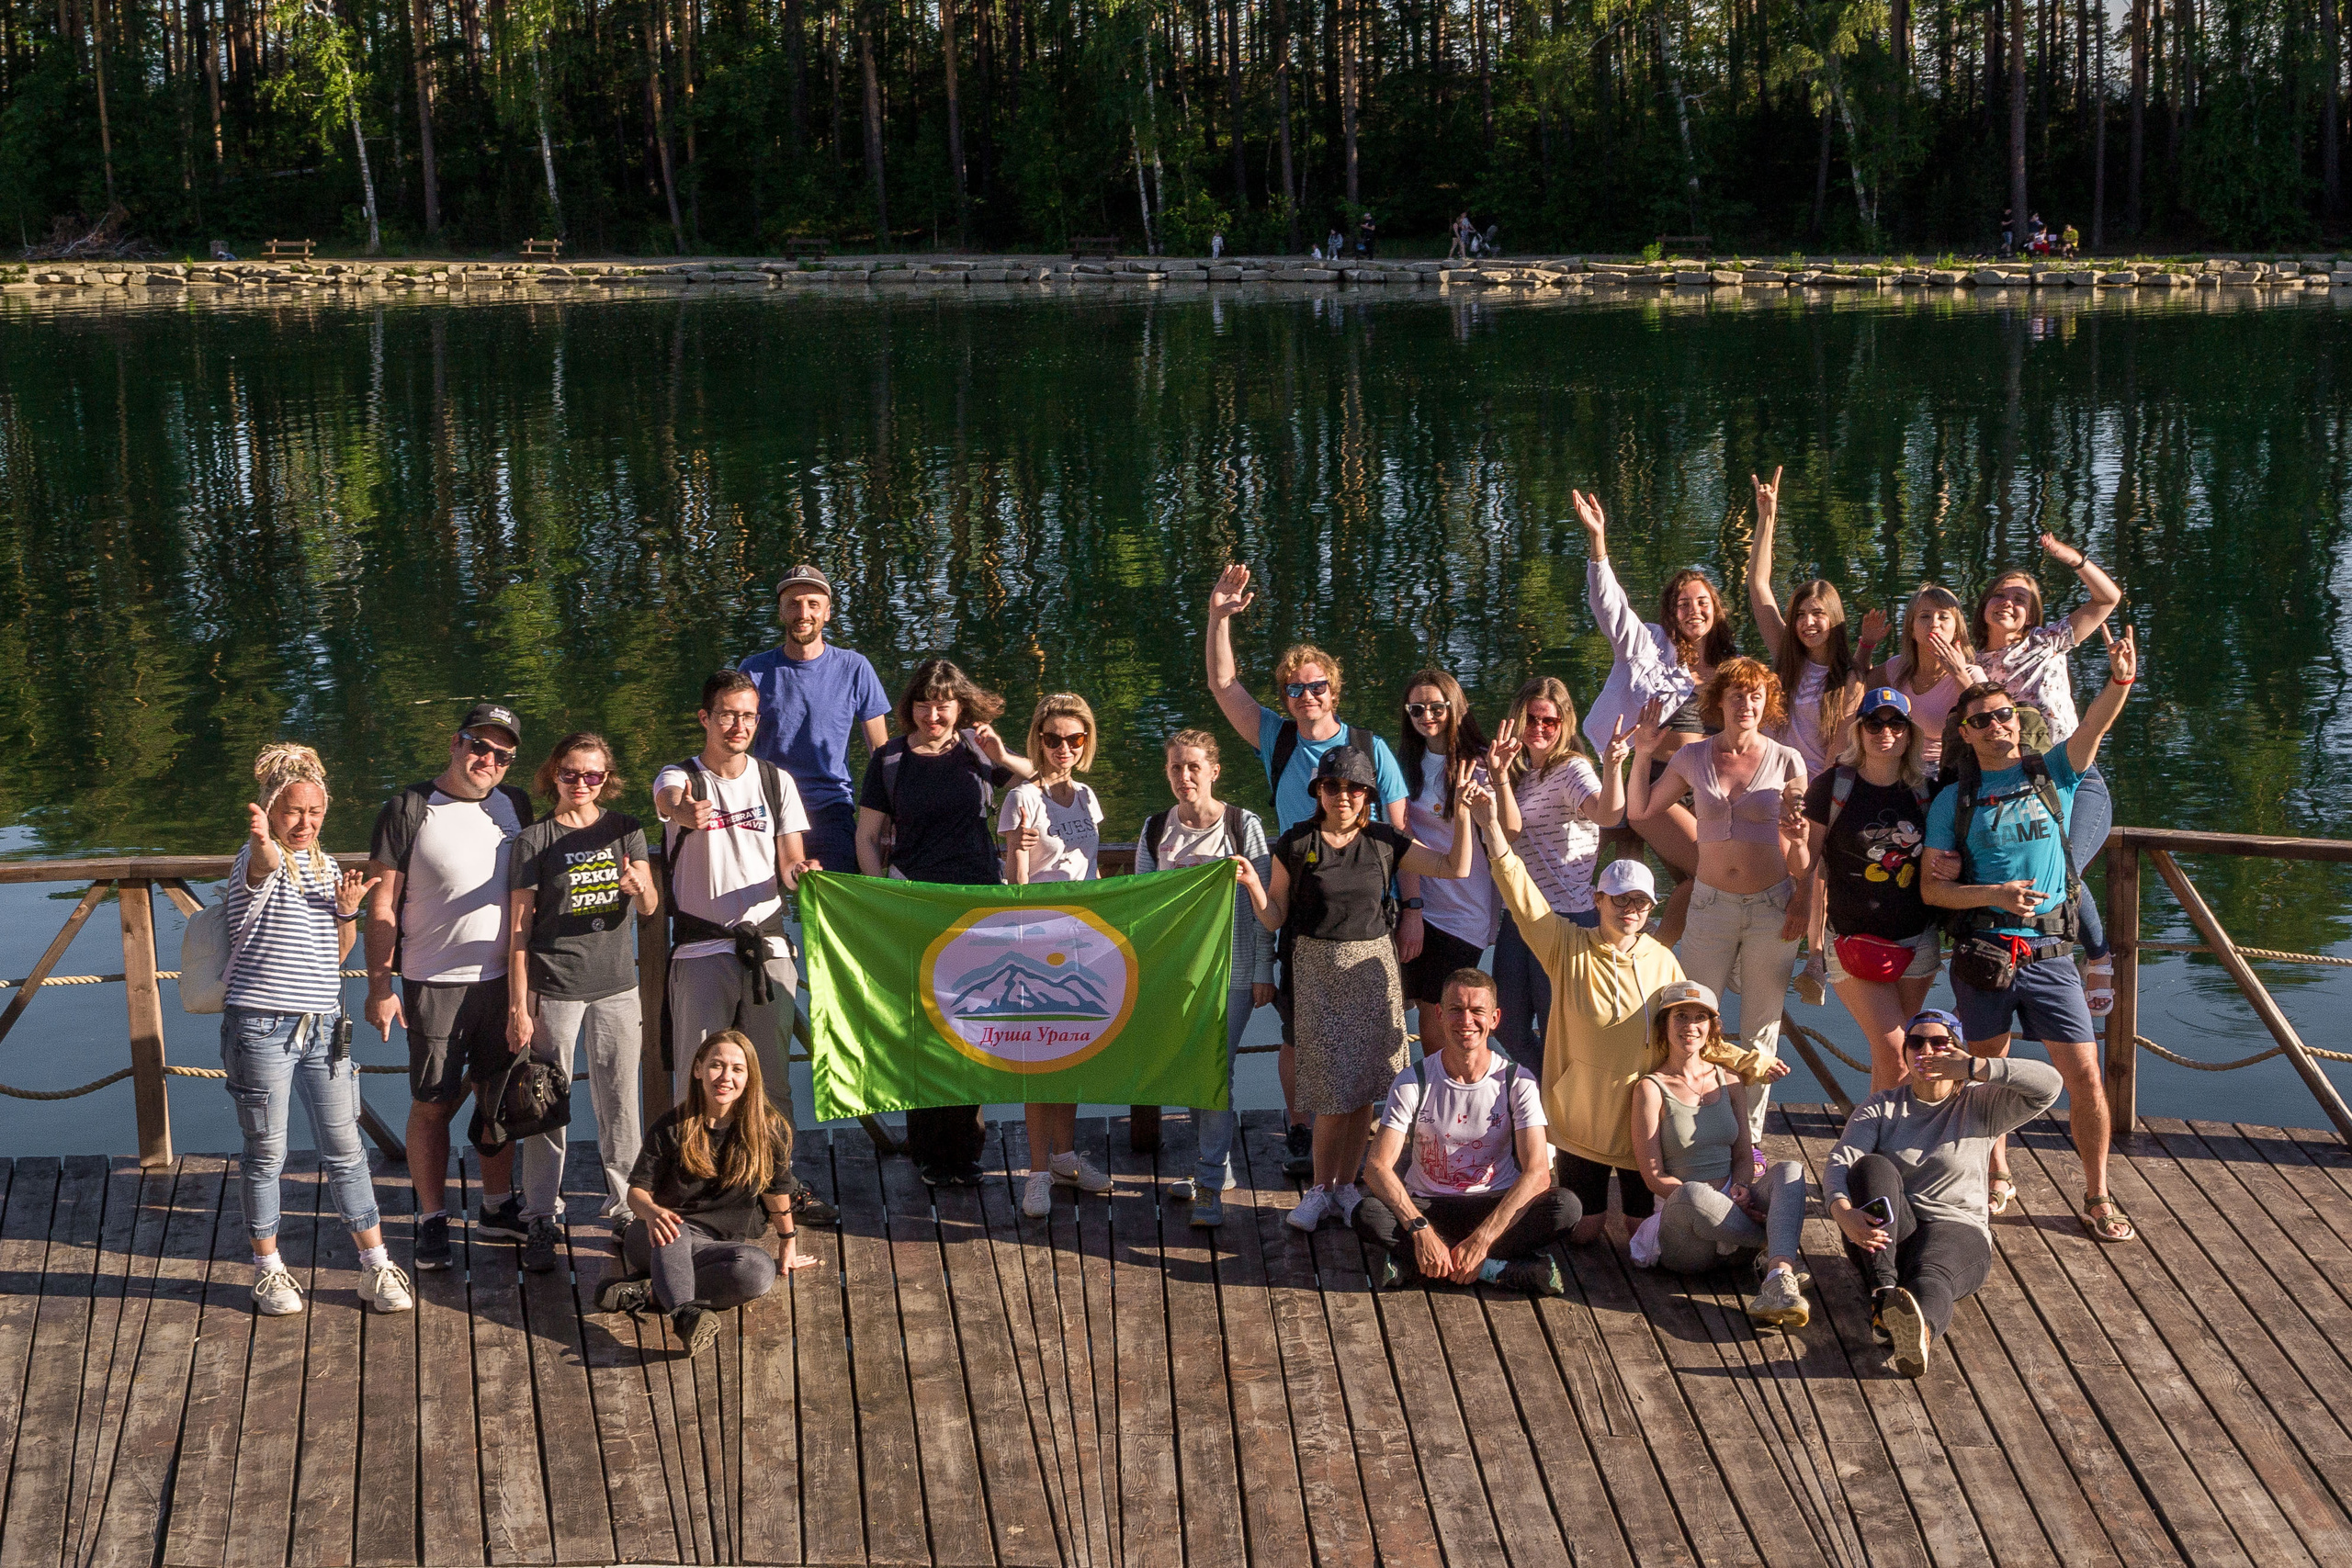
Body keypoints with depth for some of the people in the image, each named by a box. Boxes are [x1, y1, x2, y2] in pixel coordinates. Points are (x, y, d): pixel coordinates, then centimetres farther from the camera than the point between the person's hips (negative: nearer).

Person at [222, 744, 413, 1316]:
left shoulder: (326, 865, 12)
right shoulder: (259, 859, -9)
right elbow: (264, 862, -37)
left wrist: (347, 909, -1)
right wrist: (263, 840, -61)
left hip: (322, 1027, 6)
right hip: (261, 1028, -5)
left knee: (345, 1150, 9)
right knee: (266, 1152, 6)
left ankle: (377, 1268, 15)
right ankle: (269, 1270, 21)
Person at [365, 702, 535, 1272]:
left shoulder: (514, 806, 8)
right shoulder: (409, 809, -7)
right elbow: (382, 905, -7)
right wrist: (379, 986, -10)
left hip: (504, 978, 5)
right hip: (435, 984, -4)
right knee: (432, 1104, 2)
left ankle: (498, 1203, 28)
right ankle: (432, 1220, 13)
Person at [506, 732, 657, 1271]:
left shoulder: (625, 830, 6)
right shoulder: (534, 839, -3)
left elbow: (651, 909, -2)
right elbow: (519, 928, -3)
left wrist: (639, 887, -27)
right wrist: (518, 1007, -7)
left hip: (617, 985, 3)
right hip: (554, 988, -2)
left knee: (619, 1101, 8)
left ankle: (626, 1206, 20)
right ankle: (540, 1220, 6)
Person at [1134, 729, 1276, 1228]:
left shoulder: (1244, 826, -5)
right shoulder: (1155, 829, 5)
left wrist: (1263, 973, -6)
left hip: (1232, 968, -4)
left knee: (1216, 1073, -8)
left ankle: (1210, 1185, -4)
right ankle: (1215, 1166, 27)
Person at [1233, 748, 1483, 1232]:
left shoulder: (1384, 843, 5)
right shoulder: (1296, 845, 1)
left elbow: (1457, 868, 4)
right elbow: (1274, 918, 3)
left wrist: (1463, 810, -3)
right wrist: (1252, 882, -14)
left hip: (1373, 968, 2)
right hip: (1319, 971, -2)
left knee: (1364, 1086, 4)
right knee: (1335, 1088, -7)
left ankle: (1346, 1185, 19)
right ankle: (1320, 1189, 10)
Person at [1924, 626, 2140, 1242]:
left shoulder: (2051, 774, 6)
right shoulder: (1953, 803, 6)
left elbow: (2094, 727, -13)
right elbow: (1933, 888, 1)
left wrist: (2119, 682, -33)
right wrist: (1996, 895, -16)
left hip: (2048, 954, 0)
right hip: (1981, 954, 1)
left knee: (2085, 1074, -5)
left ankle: (2097, 1196, 10)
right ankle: (1996, 1177, 33)